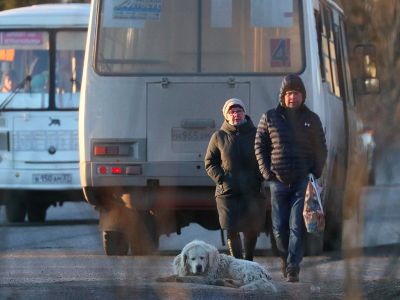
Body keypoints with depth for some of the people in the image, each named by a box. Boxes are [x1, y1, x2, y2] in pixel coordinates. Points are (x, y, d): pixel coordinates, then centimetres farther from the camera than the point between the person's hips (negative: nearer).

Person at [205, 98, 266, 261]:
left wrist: (260, 180, -3)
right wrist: (221, 180, -8)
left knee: (252, 230, 8)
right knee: (232, 230, -6)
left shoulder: (256, 134, 5)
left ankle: (248, 261, 26)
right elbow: (210, 163, 7)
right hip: (228, 192, -1)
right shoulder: (219, 137, 4)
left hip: (253, 192, 1)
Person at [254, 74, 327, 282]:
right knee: (279, 227, 3)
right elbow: (259, 147, 9)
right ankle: (285, 259, 24)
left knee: (297, 226, -8)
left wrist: (315, 174, 2)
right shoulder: (269, 118, 6)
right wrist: (267, 173, -1)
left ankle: (293, 267, -9)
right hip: (279, 181, 1)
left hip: (303, 181, -1)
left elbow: (321, 150, 12)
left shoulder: (311, 119, 8)